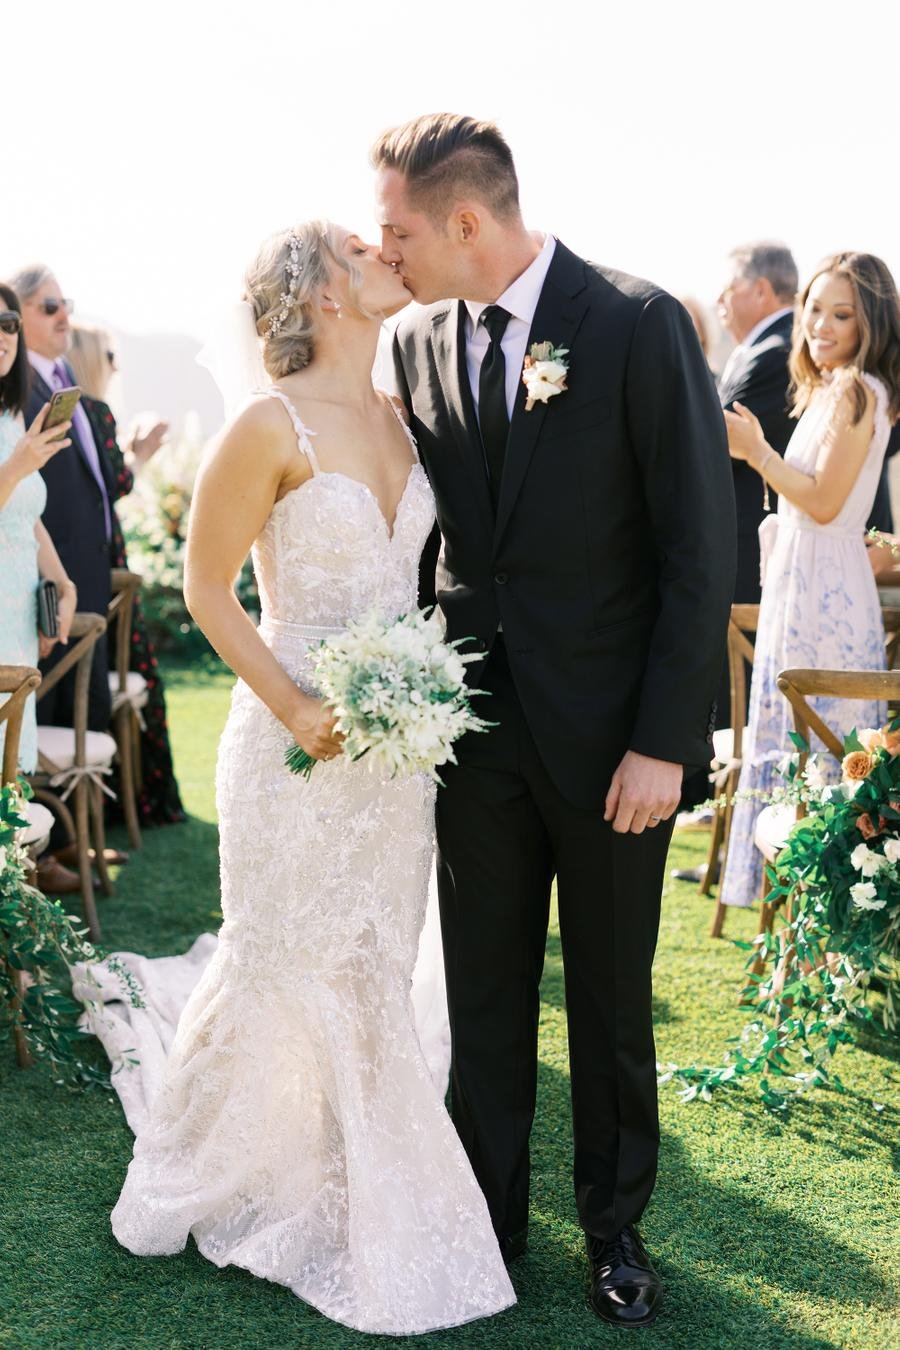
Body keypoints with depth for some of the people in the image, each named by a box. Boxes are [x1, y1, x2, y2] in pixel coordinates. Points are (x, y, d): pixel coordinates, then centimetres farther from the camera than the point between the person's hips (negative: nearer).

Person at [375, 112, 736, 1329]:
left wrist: (665, 740, -15)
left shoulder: (639, 325, -13)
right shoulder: (421, 342, 3)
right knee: (482, 995, 13)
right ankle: (492, 1216, 30)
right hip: (475, 724, 4)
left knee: (611, 999, 12)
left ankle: (615, 1223, 32)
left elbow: (701, 545, -13)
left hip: (607, 732, -4)